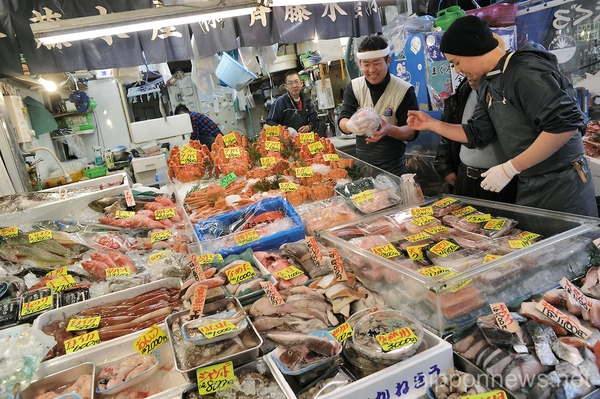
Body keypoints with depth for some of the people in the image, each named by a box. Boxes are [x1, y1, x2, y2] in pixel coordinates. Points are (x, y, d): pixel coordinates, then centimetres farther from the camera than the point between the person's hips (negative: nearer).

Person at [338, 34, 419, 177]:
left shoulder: (404, 91, -11)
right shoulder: (354, 87, -1)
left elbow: (412, 131, -12)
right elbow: (342, 122, -7)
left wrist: (390, 130, -34)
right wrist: (350, 125, -32)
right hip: (361, 162, 3)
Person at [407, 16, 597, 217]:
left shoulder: (526, 70, -20)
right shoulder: (487, 85, 7)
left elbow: (566, 124, -27)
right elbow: (477, 134, 12)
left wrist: (509, 169, -23)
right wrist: (432, 124, 5)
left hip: (561, 185, -8)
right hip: (528, 186, 8)